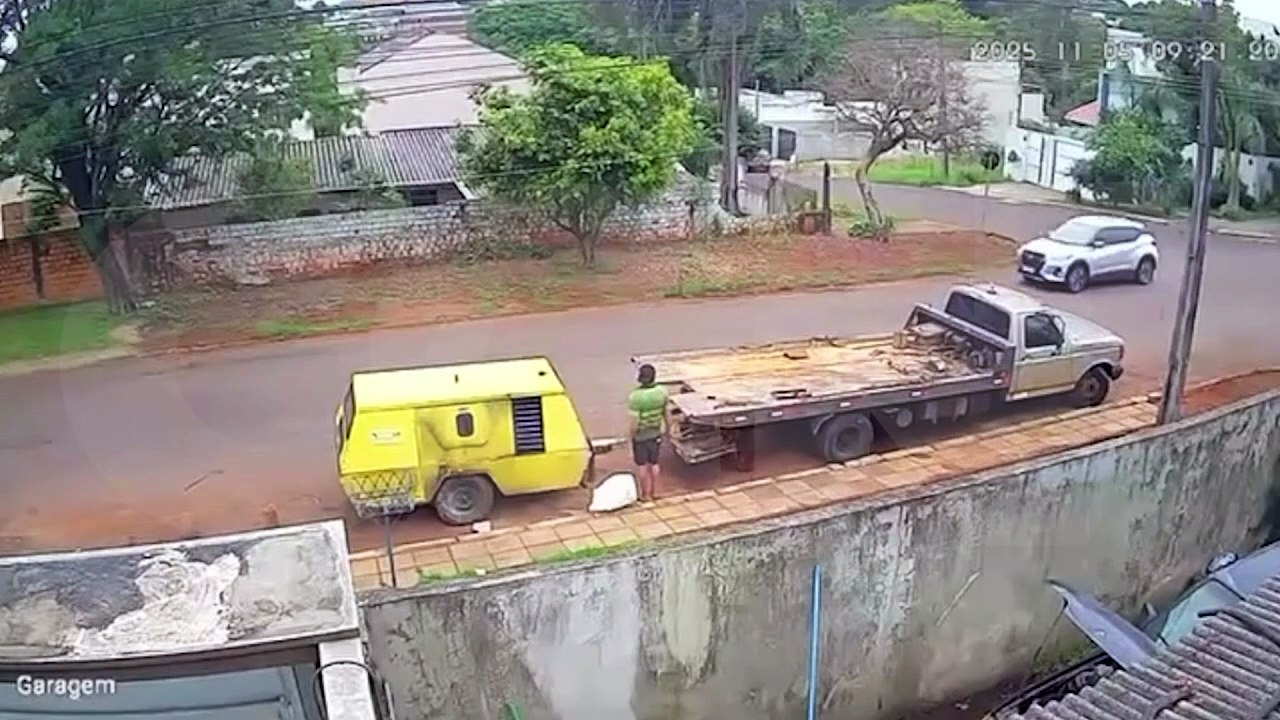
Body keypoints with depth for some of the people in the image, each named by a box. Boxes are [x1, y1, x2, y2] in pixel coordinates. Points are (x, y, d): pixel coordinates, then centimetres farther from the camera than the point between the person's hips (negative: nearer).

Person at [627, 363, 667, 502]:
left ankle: (645, 494, 25)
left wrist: (631, 437, -8)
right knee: (653, 464, 20)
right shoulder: (661, 392, -15)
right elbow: (665, 412, 0)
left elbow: (634, 422, -25)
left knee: (642, 466, 13)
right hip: (655, 433, 4)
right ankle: (653, 492, 32)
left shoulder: (635, 396, -30)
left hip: (640, 435, -4)